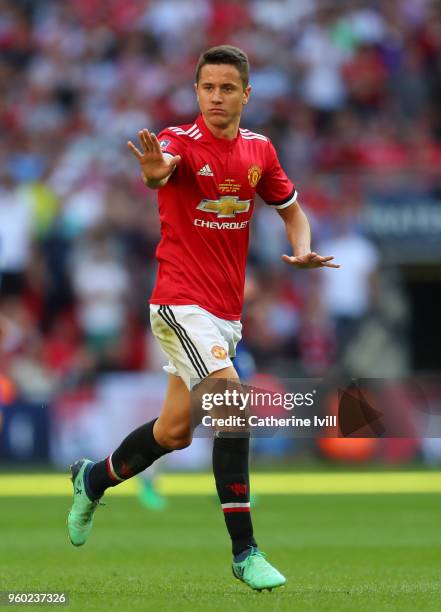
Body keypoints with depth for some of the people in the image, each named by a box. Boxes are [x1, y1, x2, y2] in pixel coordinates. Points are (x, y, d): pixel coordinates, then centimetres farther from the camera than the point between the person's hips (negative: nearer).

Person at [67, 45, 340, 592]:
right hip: (182, 305, -7)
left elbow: (292, 209, 18)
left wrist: (302, 251, -4)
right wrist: (155, 170, -63)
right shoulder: (181, 141, -13)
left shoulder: (259, 149, 5)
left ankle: (92, 480, 42)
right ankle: (244, 551, -17)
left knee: (175, 432, 15)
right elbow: (163, 166, -38)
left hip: (226, 311, 7)